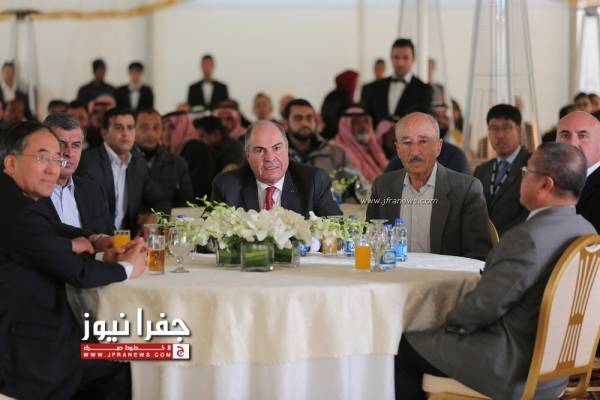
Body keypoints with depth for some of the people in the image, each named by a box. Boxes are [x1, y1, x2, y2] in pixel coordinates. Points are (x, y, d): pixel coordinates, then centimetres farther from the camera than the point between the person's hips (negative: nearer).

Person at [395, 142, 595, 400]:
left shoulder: (529, 237, -27)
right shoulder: (586, 231, 2)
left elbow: (483, 305, -21)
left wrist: (452, 322, 0)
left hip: (514, 368, -9)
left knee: (404, 349, 5)